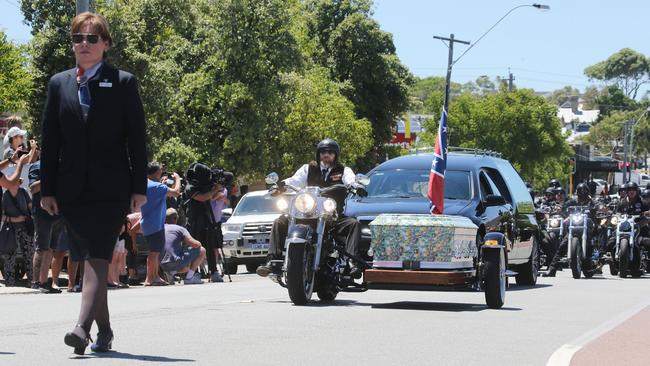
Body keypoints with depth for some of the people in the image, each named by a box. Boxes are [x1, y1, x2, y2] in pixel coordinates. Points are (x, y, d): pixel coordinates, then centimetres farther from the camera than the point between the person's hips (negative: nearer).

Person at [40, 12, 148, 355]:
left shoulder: (123, 83, 3)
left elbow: (137, 137, 1)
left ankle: (83, 327, -27)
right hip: (72, 188, 4)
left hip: (111, 188, -4)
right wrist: (47, 190, 4)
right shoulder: (59, 83, 11)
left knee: (98, 257, -15)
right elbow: (49, 139, 10)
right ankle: (104, 330, 19)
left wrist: (139, 187, -5)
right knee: (86, 259, 8)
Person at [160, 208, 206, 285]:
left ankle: (171, 273, 6)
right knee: (202, 251, 8)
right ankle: (189, 277, 0)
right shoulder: (180, 229, -1)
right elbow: (195, 244, -11)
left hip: (163, 266, 7)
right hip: (176, 263, -7)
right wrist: (199, 244, 15)